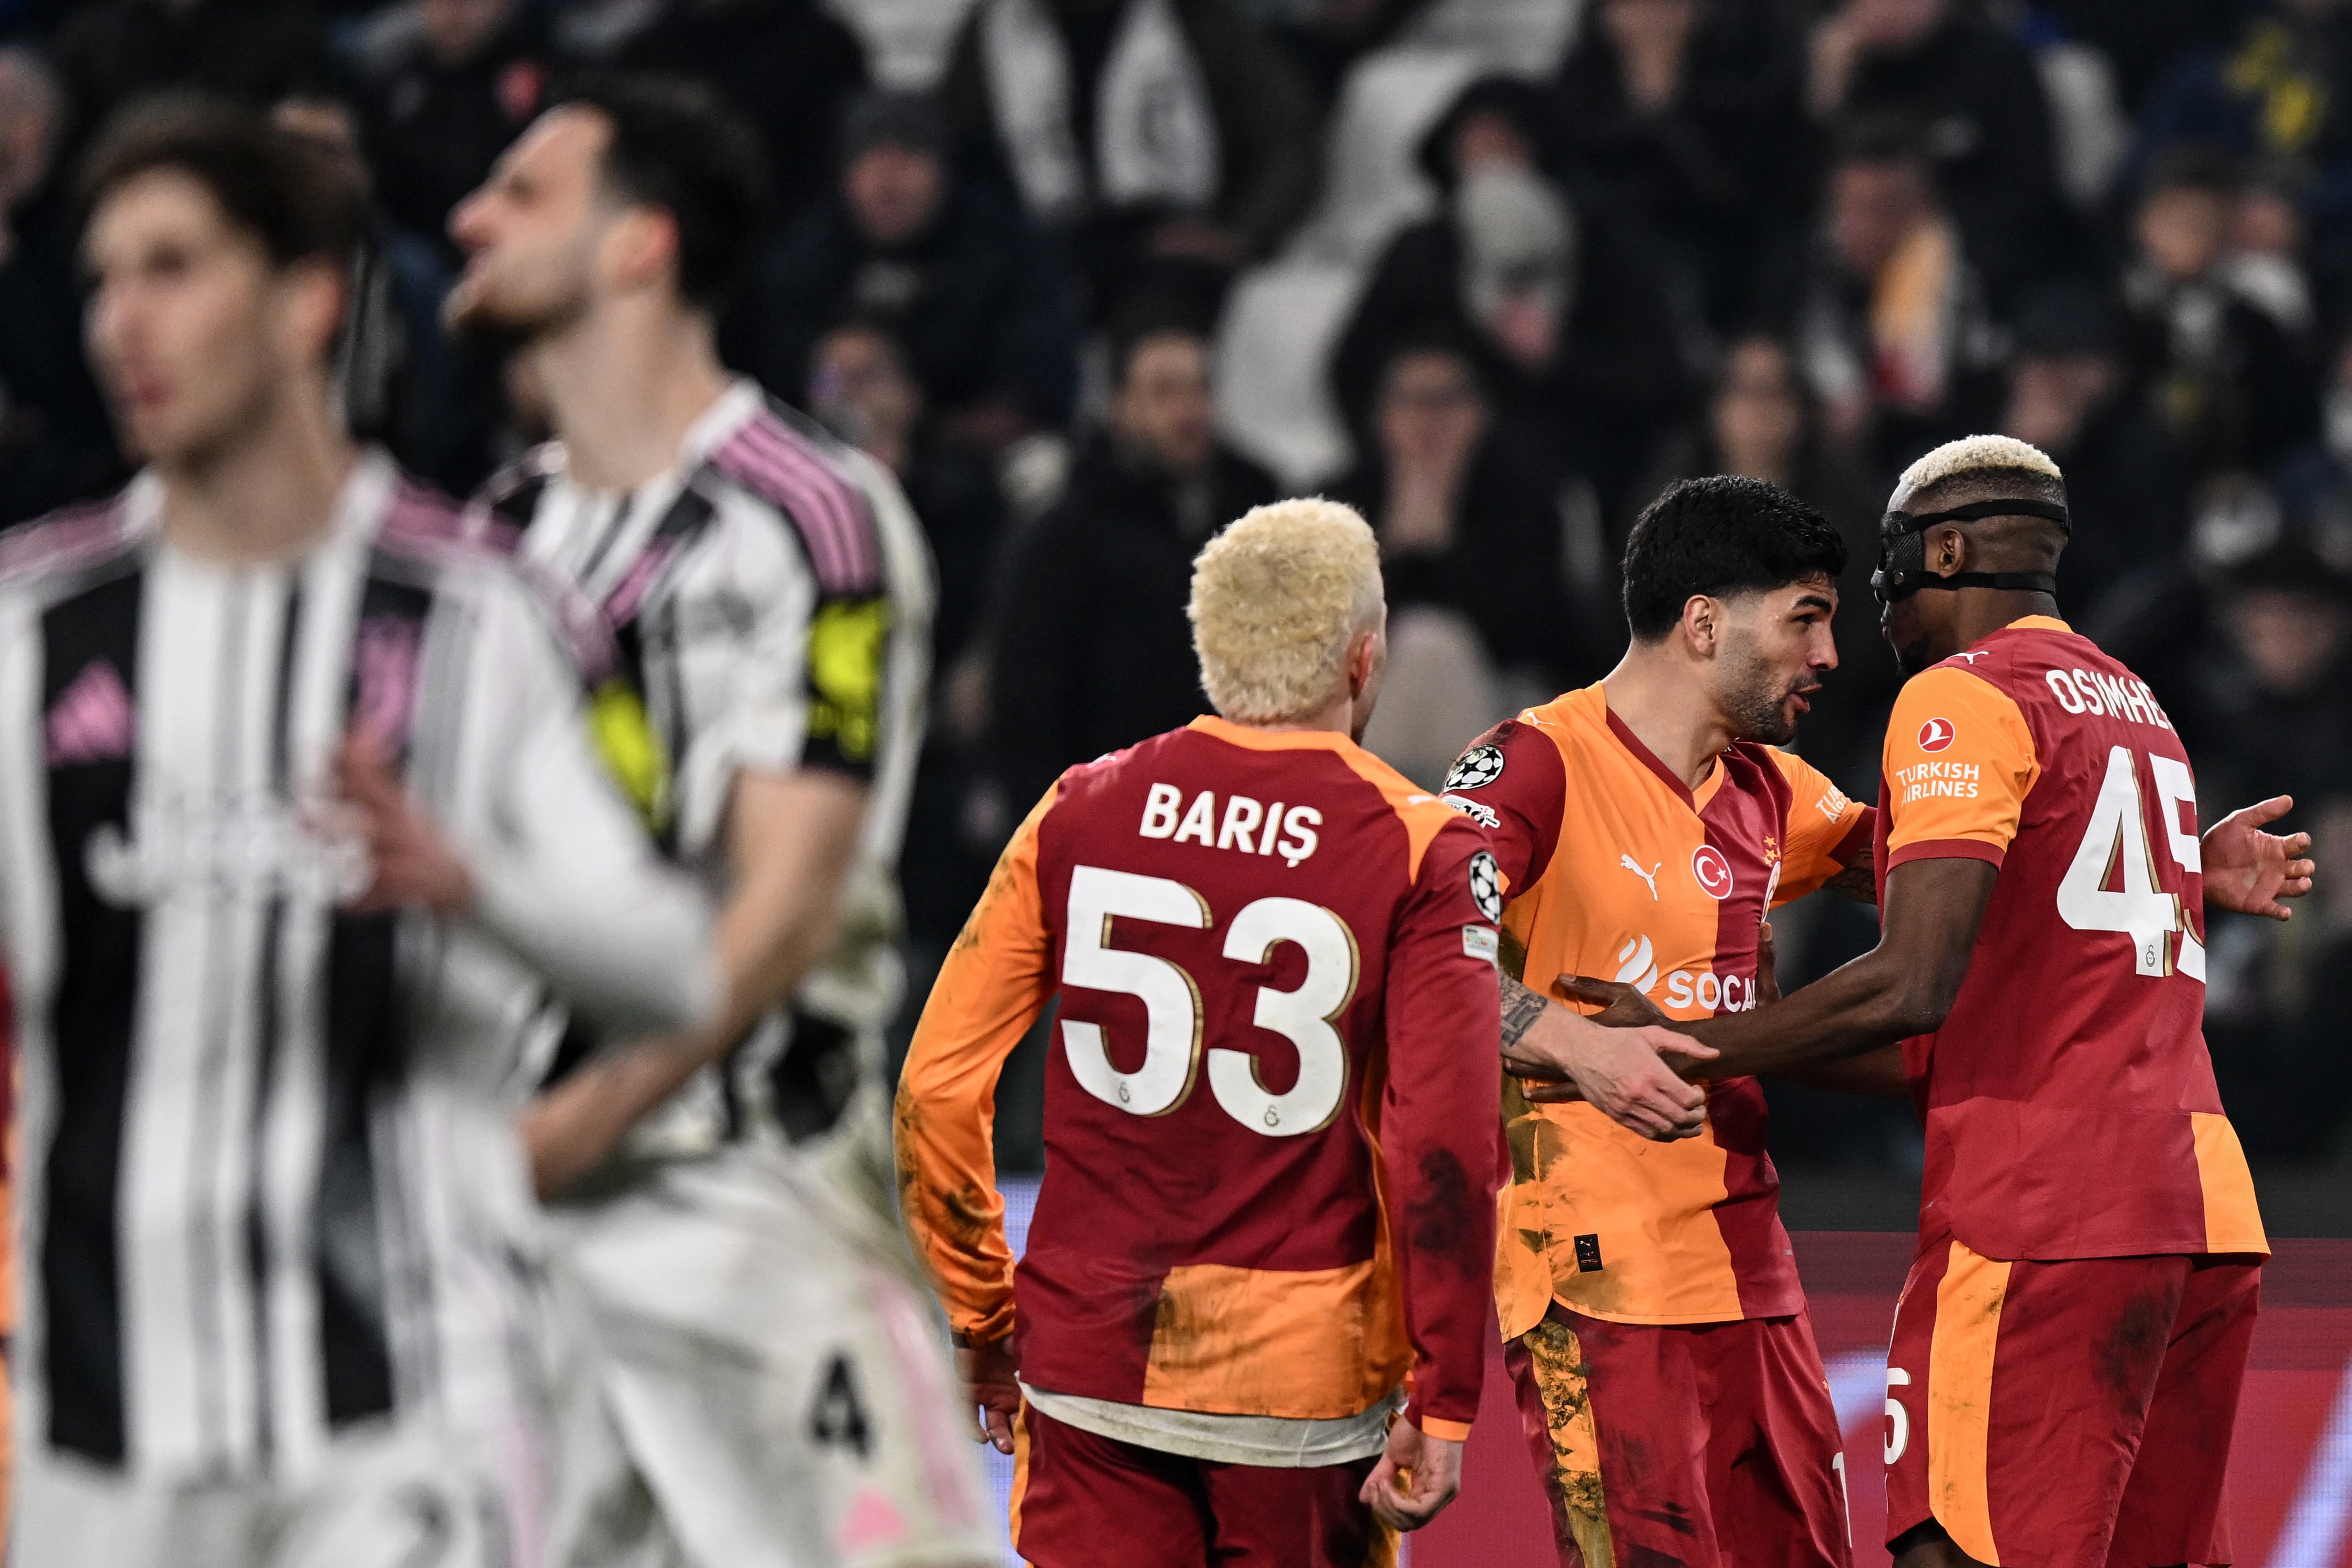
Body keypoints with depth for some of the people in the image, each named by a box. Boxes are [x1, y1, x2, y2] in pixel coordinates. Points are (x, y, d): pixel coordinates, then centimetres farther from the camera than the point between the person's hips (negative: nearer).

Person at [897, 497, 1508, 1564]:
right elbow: (1445, 1146, -15)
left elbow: (937, 1087, 1)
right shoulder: (1425, 853, -7)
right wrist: (1445, 1403, -8)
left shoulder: (1084, 811, 2)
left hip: (1090, 1359, 2)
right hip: (1306, 1376, -2)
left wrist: (981, 1317, 13)